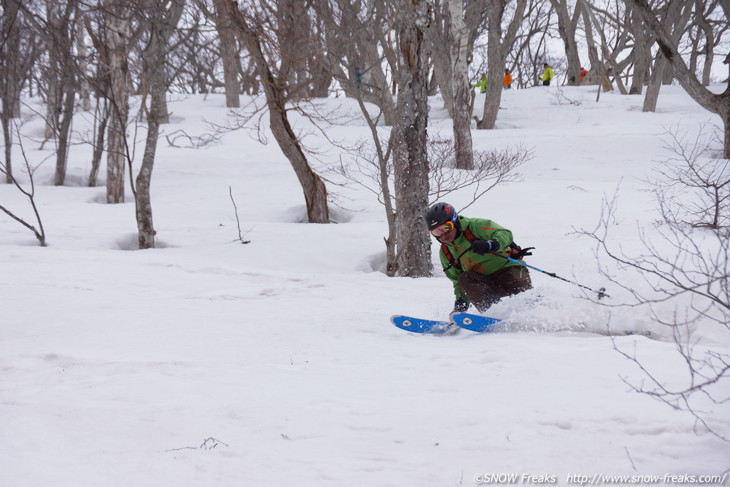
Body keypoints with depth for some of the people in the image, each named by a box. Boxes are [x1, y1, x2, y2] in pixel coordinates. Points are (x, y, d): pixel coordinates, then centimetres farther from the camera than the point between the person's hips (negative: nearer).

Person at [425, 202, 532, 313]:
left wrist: (489, 244, -39)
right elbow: (456, 278, 20)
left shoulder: (475, 226, -9)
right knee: (464, 279, -24)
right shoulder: (445, 253, 10)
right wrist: (461, 299, 4)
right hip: (485, 282, 5)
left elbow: (505, 234, -19)